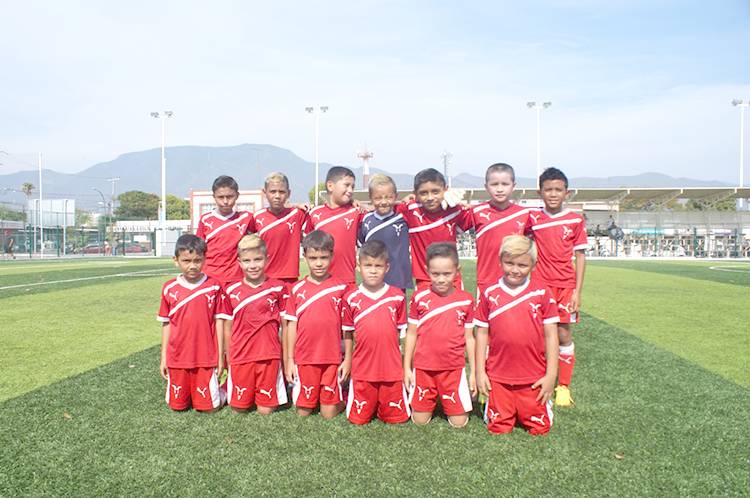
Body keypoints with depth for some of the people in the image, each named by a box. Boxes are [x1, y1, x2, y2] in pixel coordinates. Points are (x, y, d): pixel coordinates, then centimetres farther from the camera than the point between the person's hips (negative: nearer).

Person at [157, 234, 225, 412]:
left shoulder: (214, 287, -7)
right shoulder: (169, 289, -1)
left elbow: (219, 322, -2)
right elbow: (166, 324, 6)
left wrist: (220, 355, -2)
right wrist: (163, 357, 8)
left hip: (206, 358, -2)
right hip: (177, 358, 2)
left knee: (208, 406, 4)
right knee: (177, 405, 12)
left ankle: (220, 390, 32)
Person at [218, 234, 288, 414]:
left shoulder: (278, 288, -2)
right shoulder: (232, 291, 0)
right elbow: (228, 329, 8)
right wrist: (228, 360, 8)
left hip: (269, 357, -1)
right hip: (240, 357, 1)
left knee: (266, 410, 4)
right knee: (239, 407, 10)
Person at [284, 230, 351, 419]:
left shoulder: (341, 287, -3)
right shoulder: (297, 289, 1)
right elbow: (292, 326, 5)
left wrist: (348, 358, 0)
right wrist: (289, 360, 5)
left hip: (333, 359, -1)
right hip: (304, 359, 1)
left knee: (329, 413, 6)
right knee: (303, 411, 10)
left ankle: (342, 397, 32)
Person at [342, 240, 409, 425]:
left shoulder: (398, 297, -2)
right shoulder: (351, 298, -3)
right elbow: (347, 334, 6)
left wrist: (406, 366, 5)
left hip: (392, 370, 1)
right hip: (362, 370, 0)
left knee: (397, 419, 7)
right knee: (358, 419, 7)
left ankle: (383, 406, 35)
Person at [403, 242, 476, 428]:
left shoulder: (466, 300, -3)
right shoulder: (419, 298, -4)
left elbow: (469, 338, 4)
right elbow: (411, 334, 3)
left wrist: (473, 372, 5)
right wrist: (407, 368, 3)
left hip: (454, 369, 0)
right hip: (423, 368, 0)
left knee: (459, 422, 3)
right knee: (420, 420, 7)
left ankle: (444, 399, 31)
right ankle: (433, 400, 35)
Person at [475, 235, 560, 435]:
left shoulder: (542, 293, -3)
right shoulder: (489, 294, -1)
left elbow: (551, 335, -1)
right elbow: (482, 334, 3)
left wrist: (551, 375, -3)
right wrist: (480, 372, 2)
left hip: (533, 378, -1)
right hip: (498, 377, 1)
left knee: (540, 429, 8)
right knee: (498, 428, 7)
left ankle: (545, 401, 36)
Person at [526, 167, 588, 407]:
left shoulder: (575, 220, 0)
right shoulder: (532, 219, 2)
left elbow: (580, 256, 2)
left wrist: (577, 291, -3)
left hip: (565, 286, 0)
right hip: (538, 284, 0)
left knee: (564, 334, 3)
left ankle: (563, 386, 16)